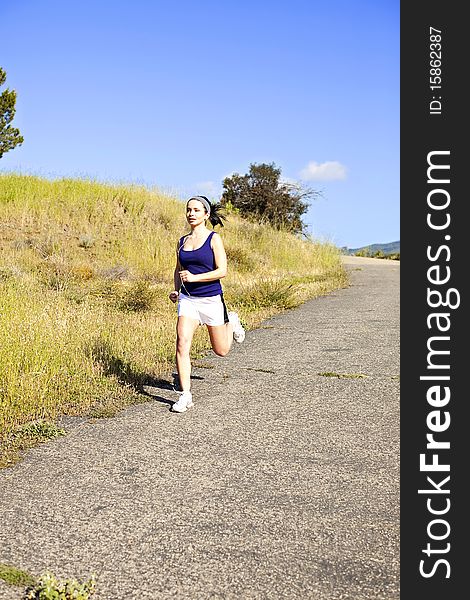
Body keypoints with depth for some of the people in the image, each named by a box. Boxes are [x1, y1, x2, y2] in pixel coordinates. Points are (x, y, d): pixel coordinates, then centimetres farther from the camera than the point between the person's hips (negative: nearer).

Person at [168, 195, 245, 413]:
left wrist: (195, 277, -23)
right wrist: (176, 290, 5)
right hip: (188, 299, 3)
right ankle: (185, 395, -8)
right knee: (182, 345, -15)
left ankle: (231, 322, 44)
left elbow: (222, 271, -13)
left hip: (211, 298, -3)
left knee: (221, 351, 12)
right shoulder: (182, 241, 8)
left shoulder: (214, 239, -7)